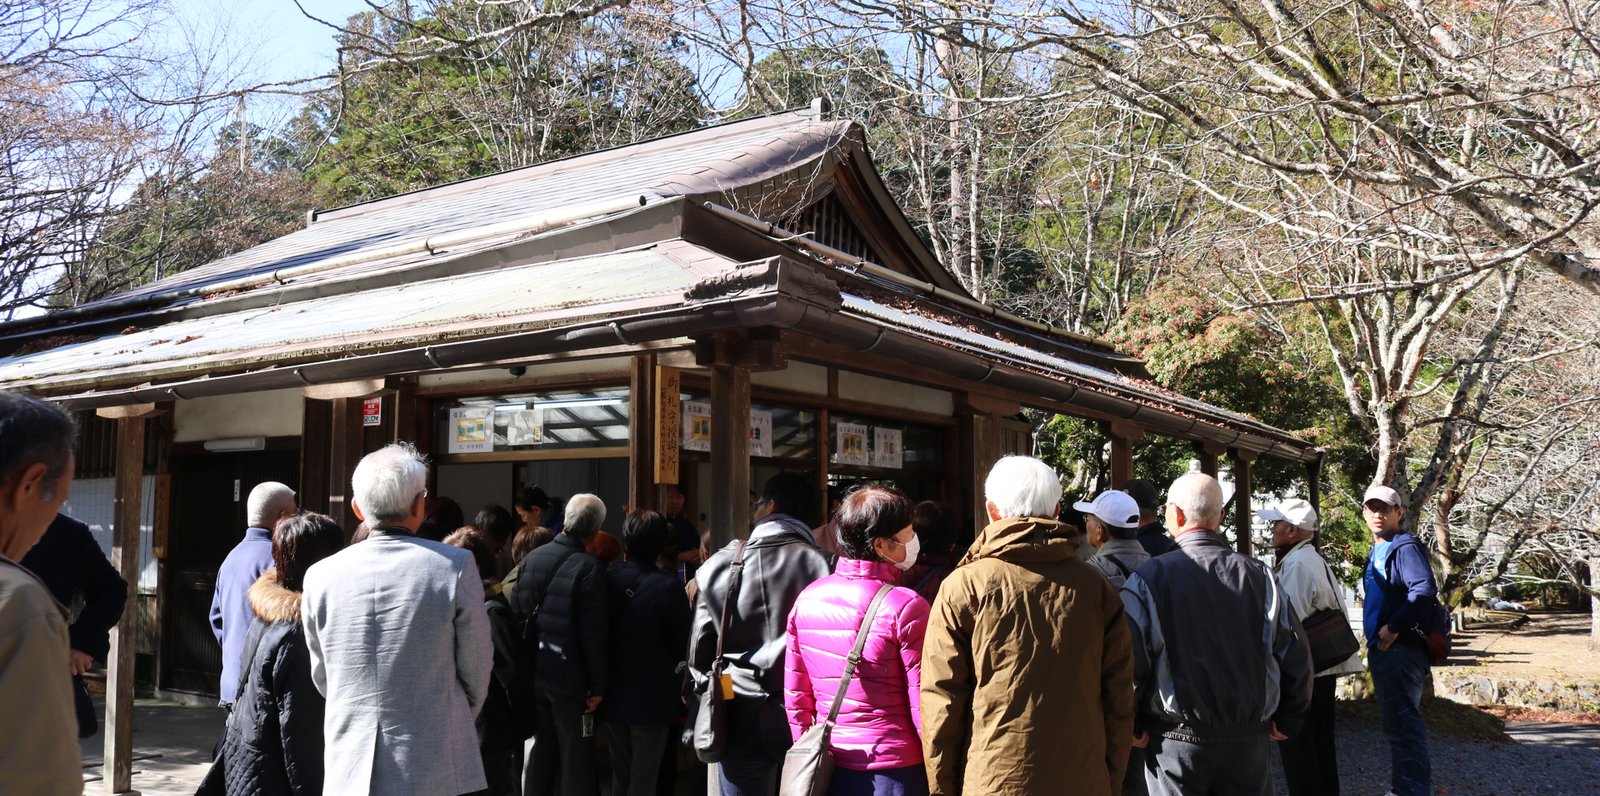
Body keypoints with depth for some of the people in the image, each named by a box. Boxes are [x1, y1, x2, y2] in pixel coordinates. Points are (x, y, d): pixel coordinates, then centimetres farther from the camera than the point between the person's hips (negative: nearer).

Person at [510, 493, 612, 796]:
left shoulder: (531, 558, 0)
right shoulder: (589, 567, -17)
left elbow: (516, 614, 6)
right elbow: (594, 633, -17)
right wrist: (597, 685, -10)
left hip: (534, 675, 6)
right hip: (570, 678, -5)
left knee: (542, 753, 19)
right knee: (576, 761, 6)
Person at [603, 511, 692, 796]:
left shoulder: (607, 580, -4)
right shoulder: (668, 587, -17)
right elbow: (682, 646, -11)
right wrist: (681, 690, 5)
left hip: (613, 695, 5)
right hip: (652, 697, -5)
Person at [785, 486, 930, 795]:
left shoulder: (807, 598, 1)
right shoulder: (906, 607, -15)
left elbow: (795, 696, 6)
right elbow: (924, 705, -15)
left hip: (828, 769, 5)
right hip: (894, 770, -5)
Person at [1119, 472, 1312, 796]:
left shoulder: (1148, 578, -10)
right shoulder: (1260, 576, -1)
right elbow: (1296, 657, 2)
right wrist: (1286, 721, 14)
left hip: (1174, 743, -2)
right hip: (1249, 744, 3)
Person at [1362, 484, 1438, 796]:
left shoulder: (1405, 546, -11)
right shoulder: (1377, 551, 18)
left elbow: (1425, 590, -25)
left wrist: (1394, 627, -22)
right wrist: (1373, 644, 15)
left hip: (1400, 649, -10)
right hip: (1383, 649, 10)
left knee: (1401, 723, -9)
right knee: (1396, 721, 17)